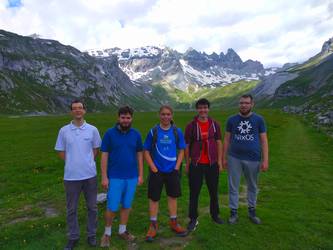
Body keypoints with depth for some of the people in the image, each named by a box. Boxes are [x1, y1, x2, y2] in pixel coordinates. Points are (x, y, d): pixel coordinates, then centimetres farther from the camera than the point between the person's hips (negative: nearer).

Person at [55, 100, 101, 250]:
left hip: (90, 174, 0)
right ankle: (73, 237, 31)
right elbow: (61, 151, 7)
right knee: (71, 208, 12)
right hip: (71, 176, 0)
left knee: (92, 207, 12)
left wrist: (88, 162, 2)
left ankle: (91, 234, 31)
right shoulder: (64, 130, -1)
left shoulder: (92, 129, -2)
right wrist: (72, 163, 0)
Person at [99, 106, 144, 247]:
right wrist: (104, 177, -8)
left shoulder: (136, 134, 1)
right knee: (112, 207, 4)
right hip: (115, 177, -3)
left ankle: (122, 230, 33)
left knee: (127, 205, 15)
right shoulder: (110, 133, -6)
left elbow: (139, 155, 7)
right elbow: (104, 156, -5)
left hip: (132, 177, 3)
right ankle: (107, 233, 27)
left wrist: (140, 175, 4)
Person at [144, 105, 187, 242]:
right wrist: (153, 168, -9)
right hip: (157, 171, -1)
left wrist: (177, 167, -5)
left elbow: (181, 151, 5)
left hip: (172, 170, 2)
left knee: (173, 196, 14)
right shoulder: (153, 131, -6)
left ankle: (173, 223, 33)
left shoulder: (177, 131, -2)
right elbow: (146, 151, -2)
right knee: (154, 198, 7)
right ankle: (153, 226, 24)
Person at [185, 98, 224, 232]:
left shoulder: (214, 124, 3)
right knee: (194, 192, 5)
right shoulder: (191, 125, -4)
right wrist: (187, 163, -1)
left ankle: (215, 215, 36)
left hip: (212, 164, 3)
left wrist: (220, 161, 2)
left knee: (214, 191, 16)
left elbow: (219, 143, 6)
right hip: (196, 165, -2)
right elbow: (186, 146, -1)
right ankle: (193, 219, 20)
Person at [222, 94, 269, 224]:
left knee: (252, 186, 16)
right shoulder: (232, 120, 1)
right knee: (233, 186, 7)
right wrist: (224, 158, 3)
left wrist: (265, 160, -5)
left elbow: (264, 141, 0)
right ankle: (233, 212, 22)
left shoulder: (259, 119, -1)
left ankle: (252, 211, 34)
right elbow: (227, 139, 5)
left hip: (253, 159, 0)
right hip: (234, 158, 0)